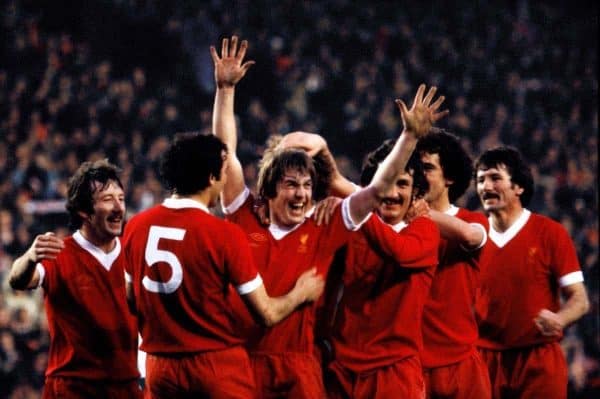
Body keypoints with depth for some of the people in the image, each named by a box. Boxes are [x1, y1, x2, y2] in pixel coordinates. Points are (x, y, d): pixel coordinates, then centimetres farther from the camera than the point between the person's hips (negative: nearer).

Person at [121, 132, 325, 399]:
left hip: (160, 369, 5)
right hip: (219, 367, -4)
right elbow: (267, 314, -8)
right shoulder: (224, 234, -14)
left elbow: (130, 303, 11)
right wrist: (301, 293, 12)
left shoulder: (136, 227, 0)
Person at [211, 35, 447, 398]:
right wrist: (226, 88, 2)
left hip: (300, 367, 0)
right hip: (244, 361, 0)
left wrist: (411, 136, -2)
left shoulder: (322, 231, 6)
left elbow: (378, 189, 5)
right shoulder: (247, 221, 5)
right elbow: (226, 154, 6)